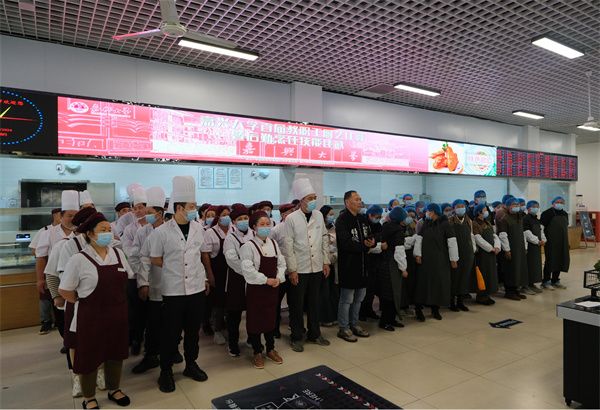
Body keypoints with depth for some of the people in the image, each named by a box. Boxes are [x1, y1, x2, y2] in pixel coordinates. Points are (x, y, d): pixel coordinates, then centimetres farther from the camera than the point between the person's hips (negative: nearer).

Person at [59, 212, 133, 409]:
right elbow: (64, 290, -9)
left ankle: (114, 389, 39)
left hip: (117, 314, 5)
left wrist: (116, 300, 8)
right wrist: (86, 302, -4)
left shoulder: (118, 253, 1)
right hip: (91, 317, -4)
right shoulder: (79, 259, -14)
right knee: (90, 356, 11)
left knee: (115, 353, 18)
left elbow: (127, 279, 12)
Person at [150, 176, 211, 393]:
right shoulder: (162, 231, -10)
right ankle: (166, 371, 26)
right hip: (173, 290, -4)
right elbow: (155, 259, 0)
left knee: (193, 330, 15)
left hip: (197, 287, 4)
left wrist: (206, 277, 12)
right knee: (171, 332, 7)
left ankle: (191, 364, 34)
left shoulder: (198, 228, 2)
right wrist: (174, 267, -2)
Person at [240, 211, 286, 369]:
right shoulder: (248, 246, -13)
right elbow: (248, 269, -19)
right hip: (255, 288, -5)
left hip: (273, 287, 5)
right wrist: (267, 280, -17)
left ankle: (270, 349, 31)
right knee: (255, 319, 5)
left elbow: (281, 263, 7)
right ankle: (257, 352, 21)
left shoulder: (273, 243, 5)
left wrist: (278, 278, -9)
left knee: (271, 317, 14)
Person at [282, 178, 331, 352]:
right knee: (297, 305, 7)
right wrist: (292, 269, -12)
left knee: (314, 302, 15)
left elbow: (324, 239, 9)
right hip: (299, 269, -4)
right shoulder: (291, 218, -10)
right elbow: (288, 246, -10)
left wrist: (326, 262, 6)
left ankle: (314, 334, 31)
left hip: (317, 267, 4)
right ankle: (296, 337, 23)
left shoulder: (319, 215, 3)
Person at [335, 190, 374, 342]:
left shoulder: (363, 219, 11)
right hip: (348, 265, -8)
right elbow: (346, 244, -23)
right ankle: (343, 328, 16)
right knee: (347, 299, 2)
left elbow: (370, 237, 14)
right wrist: (364, 245, -14)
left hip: (362, 264, 8)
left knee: (359, 297, 17)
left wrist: (372, 242, -10)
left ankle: (354, 324, 31)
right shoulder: (342, 220, -14)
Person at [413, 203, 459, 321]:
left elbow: (452, 242, -8)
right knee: (424, 282, 4)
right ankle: (418, 308, 12)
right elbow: (419, 239, 5)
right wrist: (418, 254, -3)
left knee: (439, 282, 5)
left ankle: (435, 308, 19)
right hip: (425, 259, 3)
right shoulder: (425, 224, 5)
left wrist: (453, 259, -9)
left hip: (440, 260, -2)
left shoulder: (445, 224, -7)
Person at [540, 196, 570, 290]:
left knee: (561, 260, 10)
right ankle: (546, 281, 8)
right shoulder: (548, 213, -9)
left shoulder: (565, 214, 11)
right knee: (550, 261, -2)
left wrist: (567, 242, 16)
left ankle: (555, 280, 23)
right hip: (551, 242, -6)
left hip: (563, 242, 7)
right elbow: (542, 226, -9)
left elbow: (566, 227, 18)